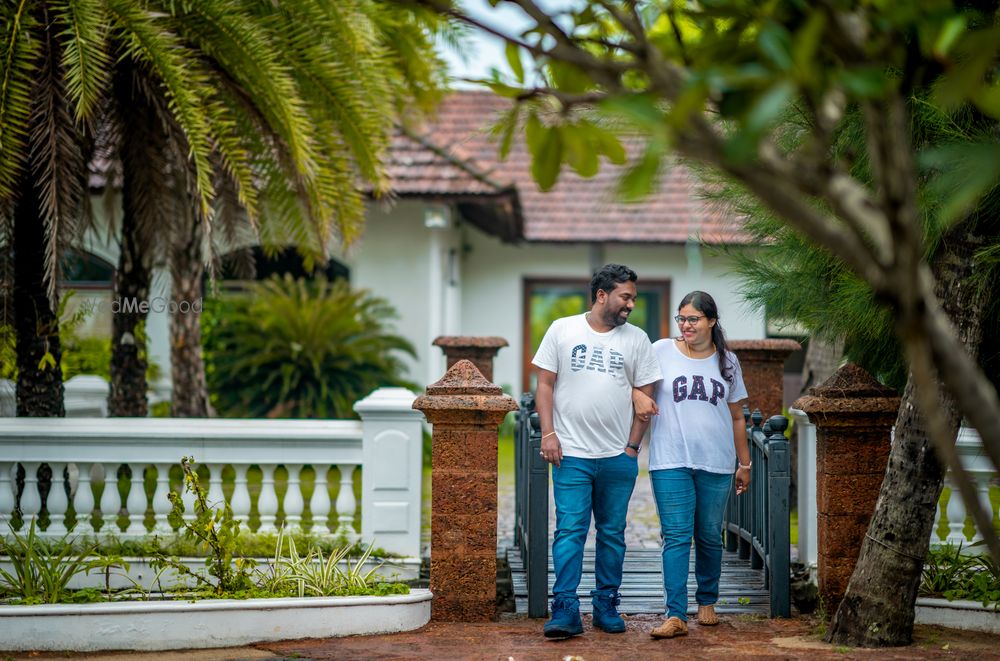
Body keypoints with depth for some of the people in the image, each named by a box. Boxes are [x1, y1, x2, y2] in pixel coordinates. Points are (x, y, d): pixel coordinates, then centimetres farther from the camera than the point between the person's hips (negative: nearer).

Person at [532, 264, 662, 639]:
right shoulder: (562, 330, 3)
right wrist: (548, 433, -6)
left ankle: (606, 606, 18)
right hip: (571, 454, -2)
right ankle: (565, 611, -8)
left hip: (619, 457, 2)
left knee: (612, 534, 9)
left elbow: (645, 396, 7)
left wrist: (633, 446, 1)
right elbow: (545, 384, 3)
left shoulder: (636, 340, 6)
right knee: (570, 531, -7)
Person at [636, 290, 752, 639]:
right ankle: (676, 616, -11)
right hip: (671, 462, -2)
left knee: (710, 536, 9)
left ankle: (707, 602, 27)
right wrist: (638, 395, -14)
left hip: (716, 464, 2)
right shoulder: (662, 351, 2)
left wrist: (745, 463, 15)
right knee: (676, 536, -8)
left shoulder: (727, 361, 10)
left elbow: (737, 417, 15)